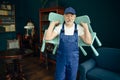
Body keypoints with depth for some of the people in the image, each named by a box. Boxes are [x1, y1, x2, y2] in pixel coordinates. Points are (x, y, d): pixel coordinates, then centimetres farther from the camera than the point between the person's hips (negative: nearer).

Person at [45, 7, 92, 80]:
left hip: (74, 59, 1)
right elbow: (47, 38, -15)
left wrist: (86, 27, -17)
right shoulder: (59, 27, -8)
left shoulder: (79, 28, -8)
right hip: (61, 58, 0)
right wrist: (52, 24, -15)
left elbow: (88, 41, -13)